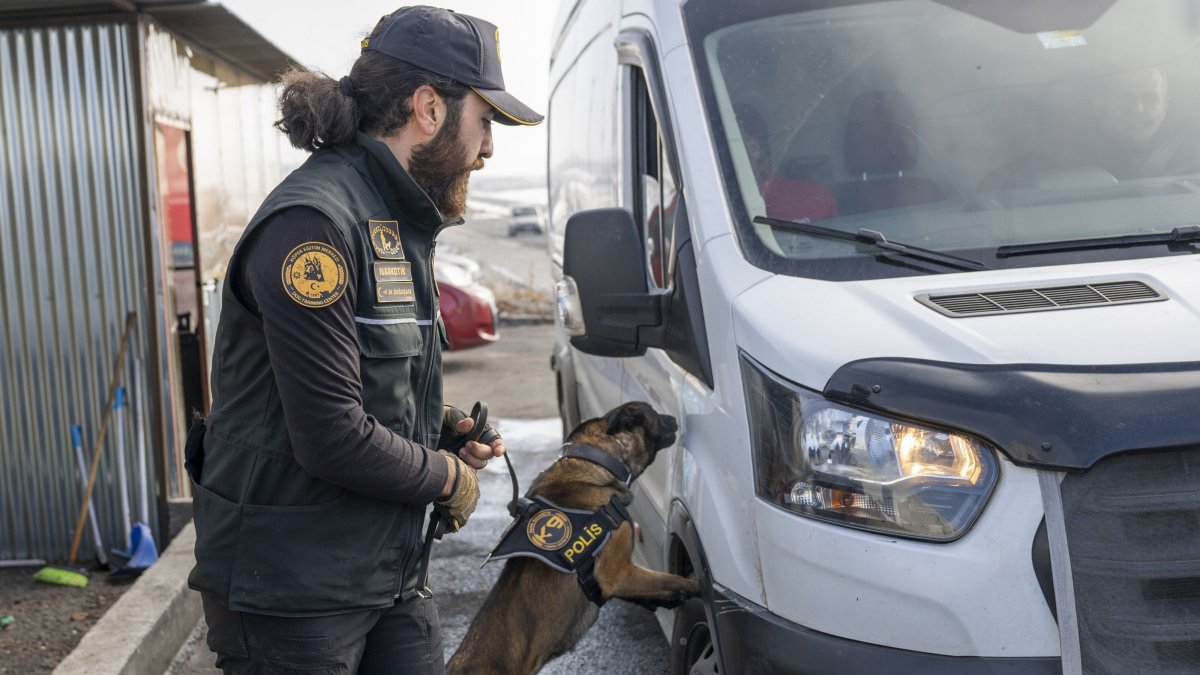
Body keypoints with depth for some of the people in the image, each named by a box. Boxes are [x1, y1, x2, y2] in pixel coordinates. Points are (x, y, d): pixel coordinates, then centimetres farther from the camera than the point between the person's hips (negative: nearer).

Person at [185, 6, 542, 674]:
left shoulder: (400, 225, 10)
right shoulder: (313, 223, -22)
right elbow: (333, 438, -26)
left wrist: (443, 425, 3)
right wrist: (450, 476, -10)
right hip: (291, 591, -8)